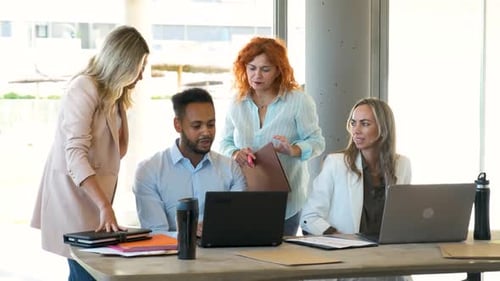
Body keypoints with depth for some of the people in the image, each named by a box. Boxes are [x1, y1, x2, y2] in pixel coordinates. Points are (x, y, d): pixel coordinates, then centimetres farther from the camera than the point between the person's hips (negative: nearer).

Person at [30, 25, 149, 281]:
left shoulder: (110, 93, 15)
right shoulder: (84, 88, -14)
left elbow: (117, 151, 15)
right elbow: (75, 154, -23)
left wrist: (120, 105, 6)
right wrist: (105, 206, -32)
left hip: (93, 191, 9)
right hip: (74, 191, -9)